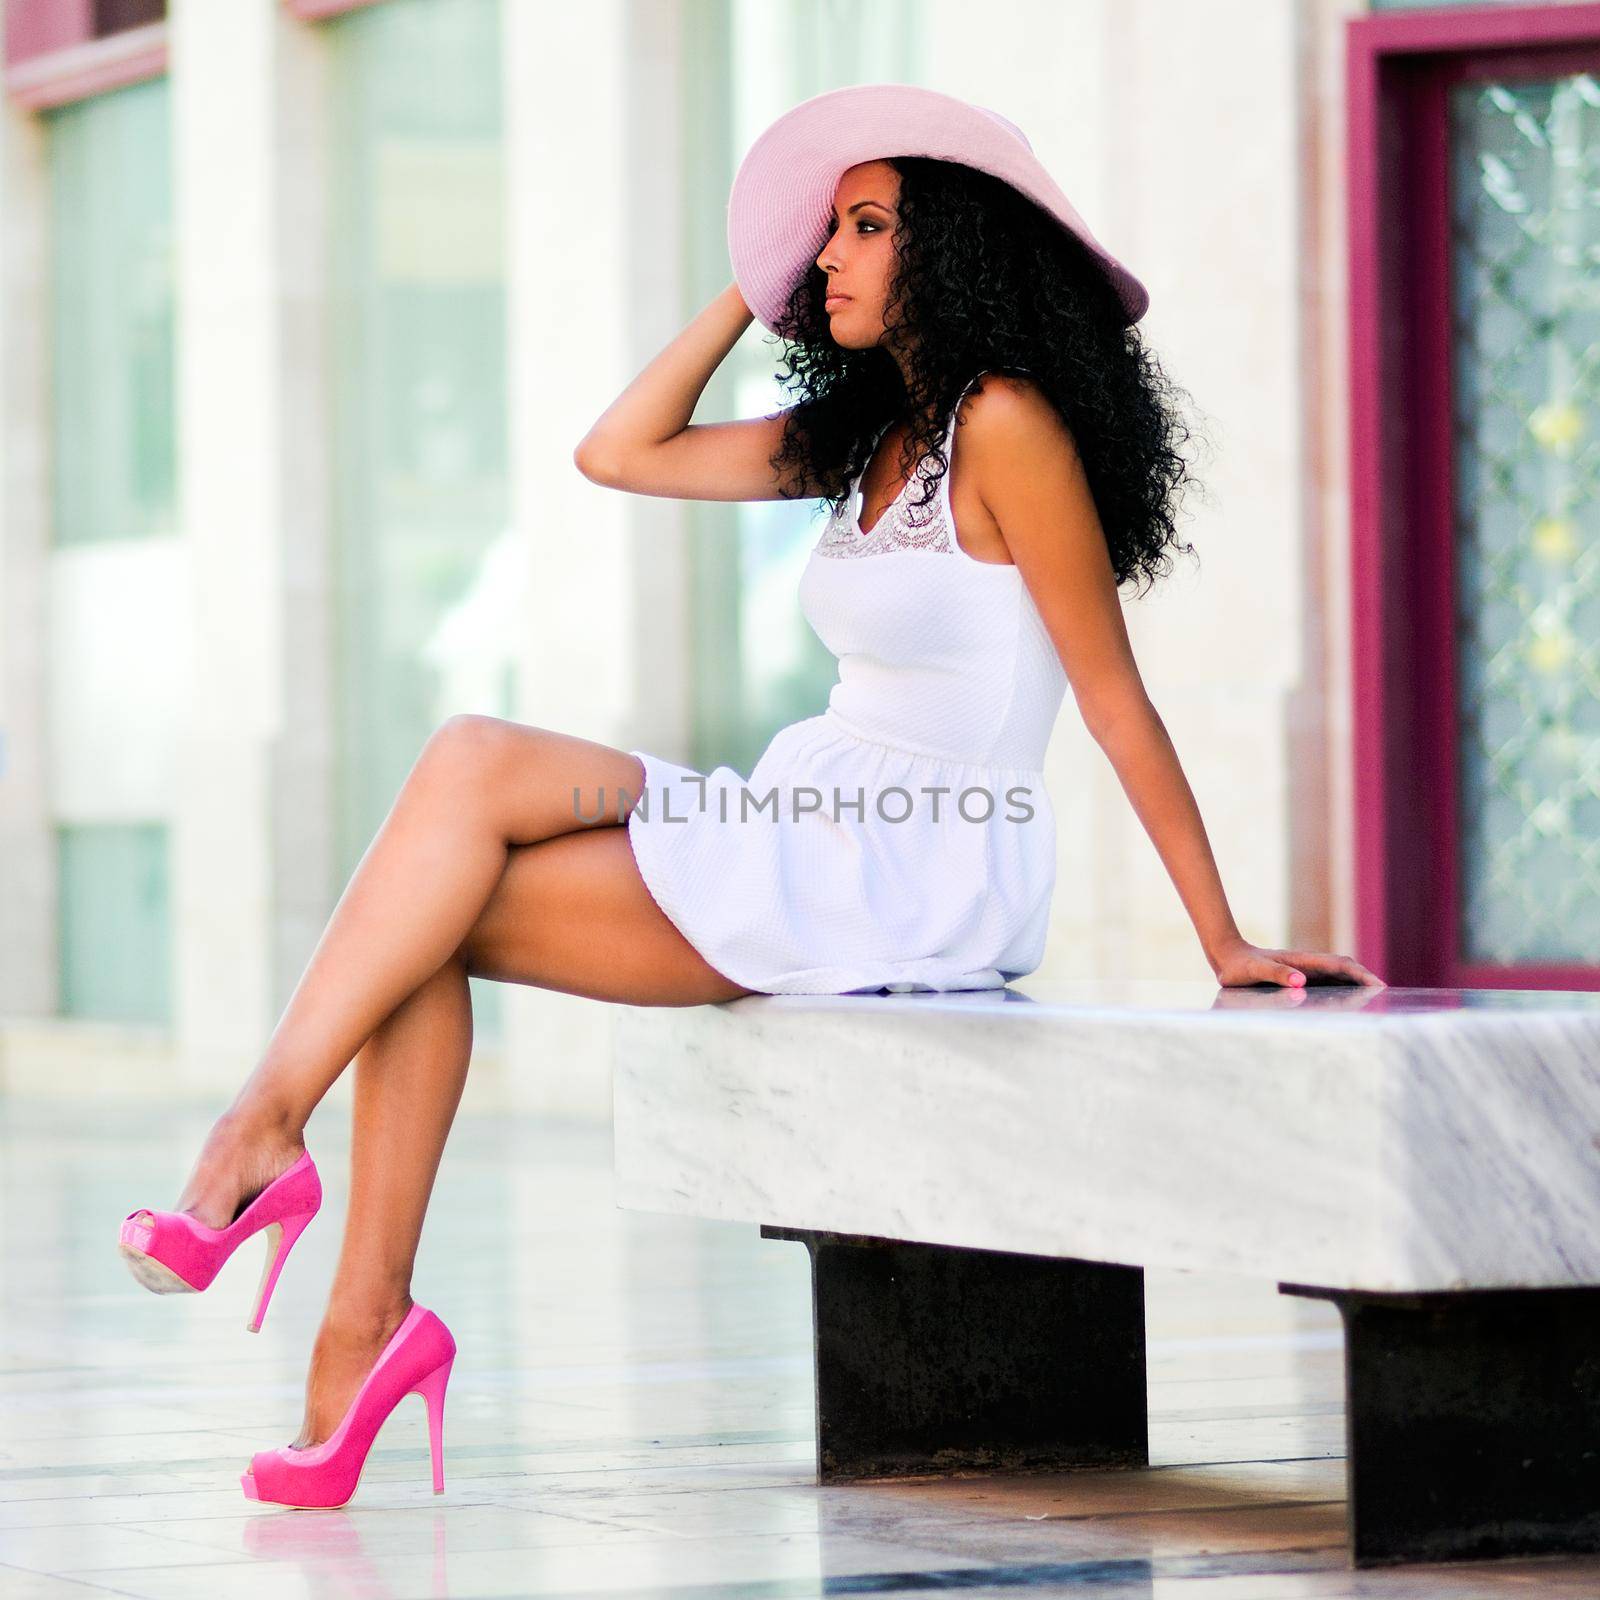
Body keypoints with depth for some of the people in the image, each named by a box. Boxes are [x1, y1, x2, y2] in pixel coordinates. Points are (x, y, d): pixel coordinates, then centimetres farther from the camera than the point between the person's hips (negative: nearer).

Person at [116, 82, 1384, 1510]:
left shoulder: (1006, 424, -10)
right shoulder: (864, 429, 16)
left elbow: (1115, 697, -11)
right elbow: (620, 454, 20)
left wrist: (1226, 940, -11)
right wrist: (753, 291, 16)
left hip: (923, 883, -9)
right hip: (814, 840, 9)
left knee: (477, 765, -18)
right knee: (434, 924, -9)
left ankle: (265, 1131, -17)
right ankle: (365, 1320, -15)